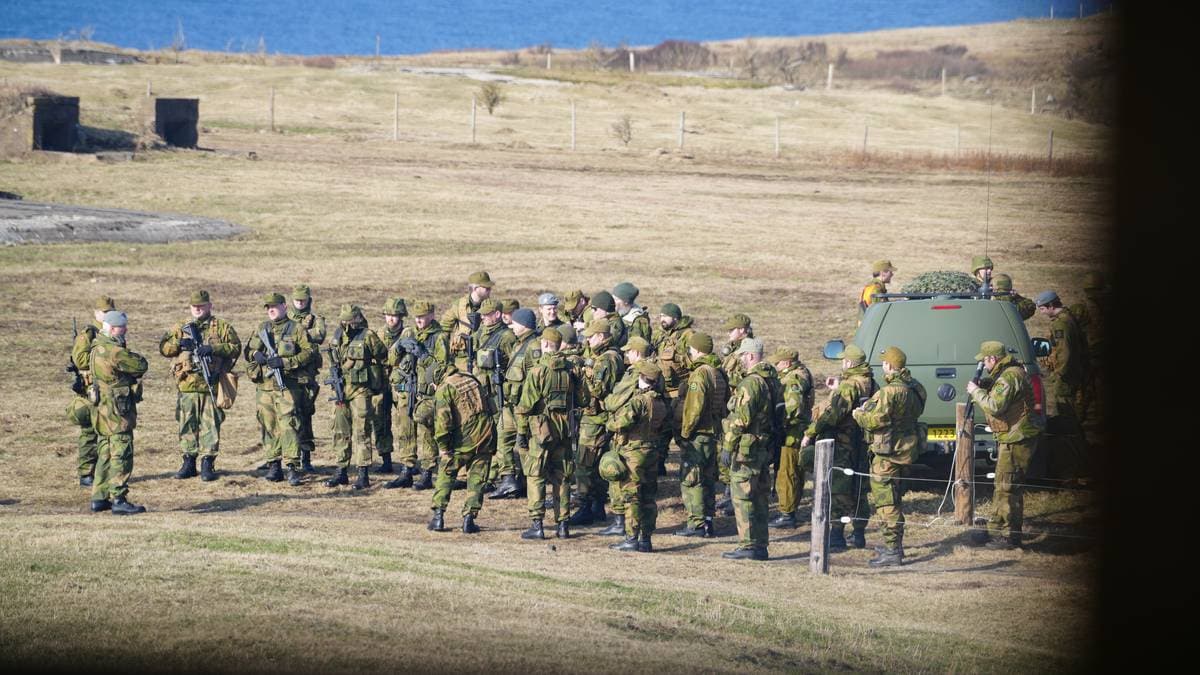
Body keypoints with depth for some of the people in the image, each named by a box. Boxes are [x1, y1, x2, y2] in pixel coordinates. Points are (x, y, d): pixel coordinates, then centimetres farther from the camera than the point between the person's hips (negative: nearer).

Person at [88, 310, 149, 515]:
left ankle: (100, 498, 20)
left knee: (106, 454, 16)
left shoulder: (97, 348, 11)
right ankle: (119, 500, -8)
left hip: (102, 409, 10)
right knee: (121, 455, -7)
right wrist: (136, 357, 6)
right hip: (117, 410, -10)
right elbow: (141, 366, -14)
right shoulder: (115, 351, -20)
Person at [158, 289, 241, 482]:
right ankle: (189, 463, 14)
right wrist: (179, 343, -8)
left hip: (211, 385, -3)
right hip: (186, 385, 3)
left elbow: (235, 347, -3)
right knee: (187, 424, 7)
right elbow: (163, 347, 11)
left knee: (210, 424, -3)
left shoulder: (222, 327, 6)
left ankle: (208, 464, 0)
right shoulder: (181, 328, 16)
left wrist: (213, 348, -16)